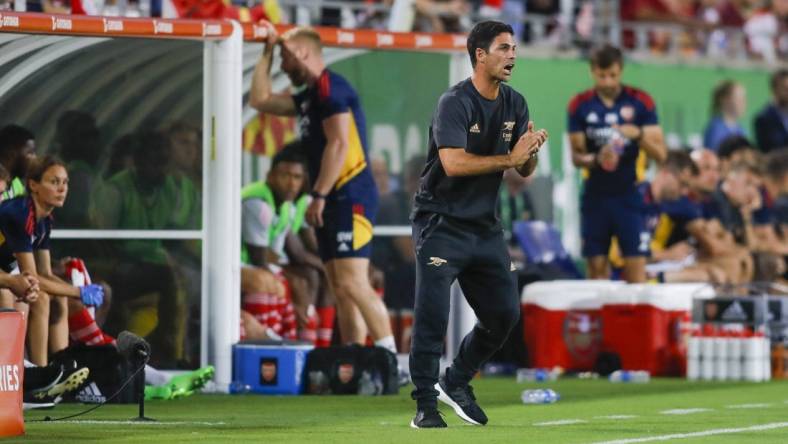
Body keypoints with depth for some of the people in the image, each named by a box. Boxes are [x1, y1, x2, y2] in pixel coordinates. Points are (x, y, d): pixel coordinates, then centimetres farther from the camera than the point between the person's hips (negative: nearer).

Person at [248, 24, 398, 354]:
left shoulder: (330, 88, -8)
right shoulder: (309, 96, 21)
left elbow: (338, 145, -16)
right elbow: (259, 100, 28)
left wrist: (319, 196, -17)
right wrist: (267, 52, 25)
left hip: (350, 199, -10)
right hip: (333, 203, 10)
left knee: (353, 284, -19)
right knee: (340, 289, 5)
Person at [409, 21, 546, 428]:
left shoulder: (514, 104, 7)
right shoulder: (455, 103, -15)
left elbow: (524, 171, 8)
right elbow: (453, 163, -28)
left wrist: (531, 152, -14)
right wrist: (509, 158, -25)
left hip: (485, 226, 7)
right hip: (441, 223, -7)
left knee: (505, 313, 6)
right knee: (432, 315, -12)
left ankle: (455, 383, 26)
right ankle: (425, 405, -5)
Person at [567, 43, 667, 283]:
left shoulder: (640, 102, -3)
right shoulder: (580, 105, 1)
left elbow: (660, 154, -4)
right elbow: (576, 156, 3)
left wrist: (638, 135, -23)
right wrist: (596, 159, -19)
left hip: (629, 194, -2)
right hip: (596, 197, 2)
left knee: (636, 269, -9)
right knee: (597, 268, 3)